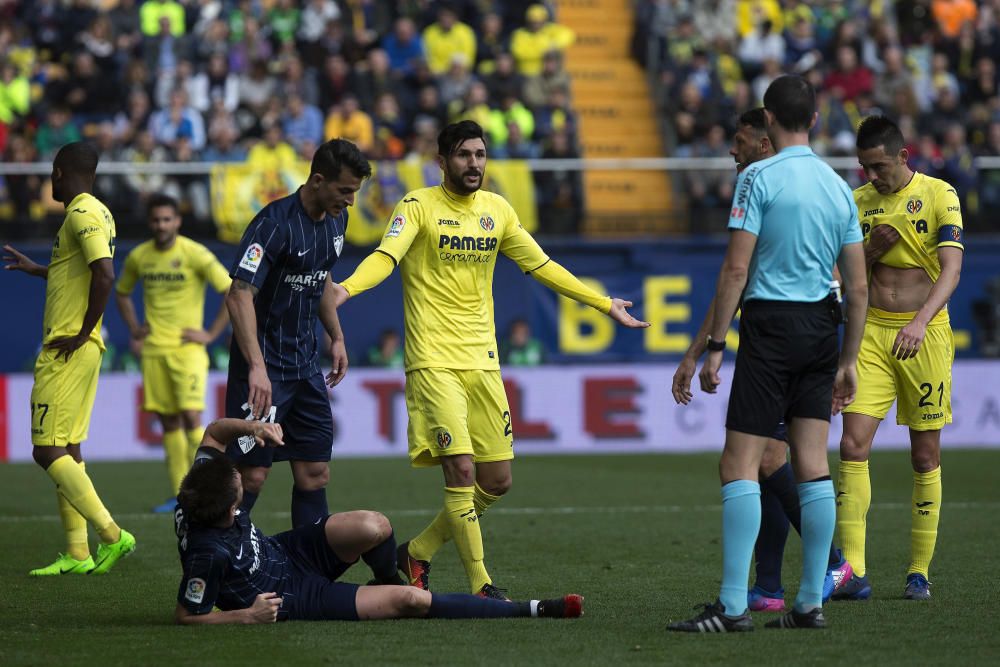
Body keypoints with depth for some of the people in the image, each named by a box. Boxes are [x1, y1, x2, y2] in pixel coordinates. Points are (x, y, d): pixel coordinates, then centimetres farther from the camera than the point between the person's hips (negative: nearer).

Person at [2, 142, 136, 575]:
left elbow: (105, 275, -27)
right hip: (74, 349, 10)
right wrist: (36, 270, 37)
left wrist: (83, 333, -20)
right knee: (67, 449, 11)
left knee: (48, 451, -11)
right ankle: (77, 554, 11)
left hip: (68, 350, -10)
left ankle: (112, 535, -14)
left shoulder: (82, 214, -14)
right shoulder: (95, 212, 16)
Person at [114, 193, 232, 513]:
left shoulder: (195, 254, -9)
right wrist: (134, 331, 14)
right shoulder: (138, 257, 6)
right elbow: (121, 293, 26)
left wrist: (211, 334, -11)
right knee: (168, 422, 5)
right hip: (154, 351, 5)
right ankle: (180, 495, 10)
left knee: (190, 417, -15)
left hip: (187, 349, -5)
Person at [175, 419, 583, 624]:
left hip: (286, 552, 7)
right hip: (294, 600, -7)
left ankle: (388, 581, 19)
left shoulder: (195, 498, -17)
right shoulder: (208, 553, -37)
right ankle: (531, 610, -7)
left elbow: (214, 433, 2)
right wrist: (247, 616, -26)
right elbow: (187, 616, -26)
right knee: (411, 601, -15)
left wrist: (251, 428, -15)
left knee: (374, 527, -20)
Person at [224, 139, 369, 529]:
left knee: (315, 474, 6)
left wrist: (336, 337, 20)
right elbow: (239, 295, -26)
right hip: (263, 367, -8)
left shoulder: (336, 219, 6)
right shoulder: (275, 223, -20)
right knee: (251, 475, -9)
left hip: (305, 365, 8)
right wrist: (256, 367, -33)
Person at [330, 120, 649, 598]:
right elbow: (385, 257, -21)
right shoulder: (419, 206, -6)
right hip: (434, 361, -6)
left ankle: (418, 552, 24)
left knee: (496, 481, 7)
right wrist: (346, 288, -42)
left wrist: (605, 304, 23)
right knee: (461, 470, -15)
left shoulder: (497, 209, 11)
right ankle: (480, 585, -7)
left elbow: (542, 267, 20)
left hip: (483, 361, 6)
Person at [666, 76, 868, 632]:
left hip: (771, 324, -6)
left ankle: (733, 606, -13)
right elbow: (859, 286, 11)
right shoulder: (838, 185, 10)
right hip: (822, 327, 6)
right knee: (813, 467, 8)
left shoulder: (760, 177, -8)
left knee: (740, 465, -7)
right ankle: (811, 603, 9)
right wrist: (849, 361, 17)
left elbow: (736, 268, -13)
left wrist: (716, 345, -9)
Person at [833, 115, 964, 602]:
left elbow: (951, 270, -15)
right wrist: (872, 251, -7)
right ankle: (854, 571, -13)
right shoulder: (858, 203, 8)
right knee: (853, 446, -11)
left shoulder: (939, 196, -4)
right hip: (871, 332, 3)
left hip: (925, 336, -3)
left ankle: (919, 571, 10)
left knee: (925, 456, 1)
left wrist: (920, 322, -30)